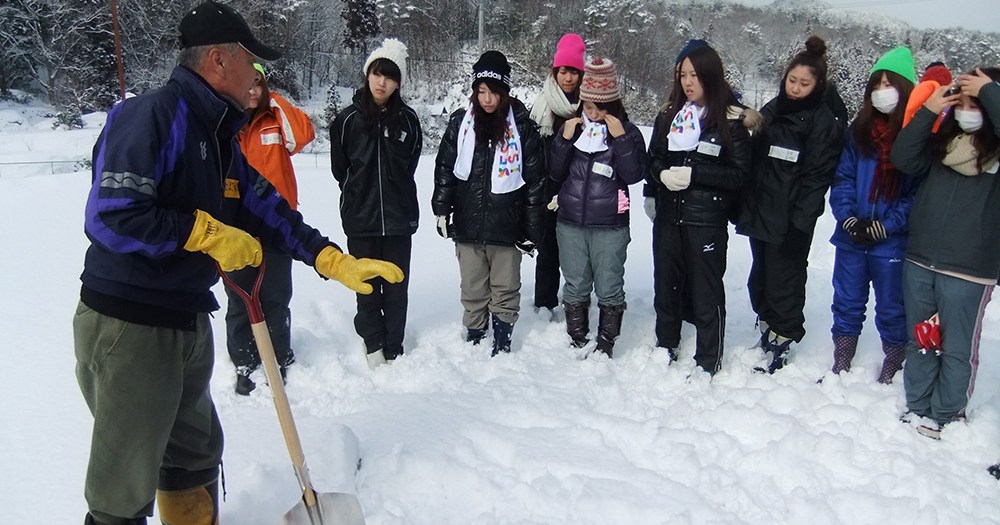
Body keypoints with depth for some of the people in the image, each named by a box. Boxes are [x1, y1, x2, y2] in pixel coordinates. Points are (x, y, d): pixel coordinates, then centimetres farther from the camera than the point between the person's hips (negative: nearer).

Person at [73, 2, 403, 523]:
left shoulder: (222, 134, 11)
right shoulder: (151, 114, -19)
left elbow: (266, 207, 13)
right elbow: (110, 217, -28)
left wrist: (334, 261, 6)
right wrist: (206, 233, -18)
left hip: (189, 321, 9)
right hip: (128, 325, -9)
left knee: (196, 455, 24)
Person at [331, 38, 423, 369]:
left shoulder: (407, 119, 1)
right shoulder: (348, 119, -1)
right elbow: (339, 167, 7)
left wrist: (394, 193, 11)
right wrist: (361, 192, 11)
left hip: (399, 216, 1)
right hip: (360, 217, -1)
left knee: (396, 287, 6)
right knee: (367, 286, 7)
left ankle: (393, 350, 18)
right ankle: (373, 344, 23)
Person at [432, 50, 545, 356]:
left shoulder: (522, 127, -3)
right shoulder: (460, 123, 2)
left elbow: (535, 180, -1)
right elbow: (444, 170, 8)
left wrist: (532, 227, -3)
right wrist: (441, 211, 1)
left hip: (506, 226, -1)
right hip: (467, 226, 2)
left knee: (505, 290, 10)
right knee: (473, 291, 12)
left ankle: (502, 346, 23)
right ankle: (474, 341, 26)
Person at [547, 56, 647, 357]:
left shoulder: (628, 131, 0)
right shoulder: (572, 127, 7)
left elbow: (634, 174, -9)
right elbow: (555, 173, 4)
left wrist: (620, 138, -17)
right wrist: (564, 139, -9)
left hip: (610, 227, -2)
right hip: (570, 223, 3)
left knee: (609, 288, 4)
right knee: (575, 287, 11)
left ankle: (606, 344, 19)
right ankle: (577, 342, 25)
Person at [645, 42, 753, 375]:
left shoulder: (731, 120, -6)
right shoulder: (669, 115, 8)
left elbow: (739, 174, -8)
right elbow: (653, 159, 15)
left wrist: (693, 174, -19)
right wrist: (662, 175, -8)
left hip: (707, 220, -5)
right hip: (668, 216, 5)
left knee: (706, 293, 3)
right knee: (665, 285, 15)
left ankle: (708, 362, 18)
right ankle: (665, 349, 33)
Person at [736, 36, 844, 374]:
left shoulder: (823, 122, -7)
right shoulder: (771, 110, 12)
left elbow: (817, 177, -12)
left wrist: (800, 223, -19)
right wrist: (744, 205, 11)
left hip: (790, 221, -6)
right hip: (759, 212, 7)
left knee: (784, 280, -1)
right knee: (760, 276, 15)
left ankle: (782, 341, 12)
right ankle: (767, 329, 31)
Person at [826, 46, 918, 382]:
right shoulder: (859, 130, 5)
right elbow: (843, 177, 4)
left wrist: (885, 225, -17)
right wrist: (848, 217, -10)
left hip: (893, 244, -4)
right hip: (852, 240, 4)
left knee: (891, 310, 11)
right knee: (846, 306, 14)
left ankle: (891, 373, 29)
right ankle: (840, 370, 30)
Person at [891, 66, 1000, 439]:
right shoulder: (943, 142, 7)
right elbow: (903, 159, -4)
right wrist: (928, 112, -9)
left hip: (968, 271, -4)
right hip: (919, 262, 5)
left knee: (957, 349, 7)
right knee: (920, 341, 16)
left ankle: (944, 416, 22)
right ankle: (917, 407, 30)